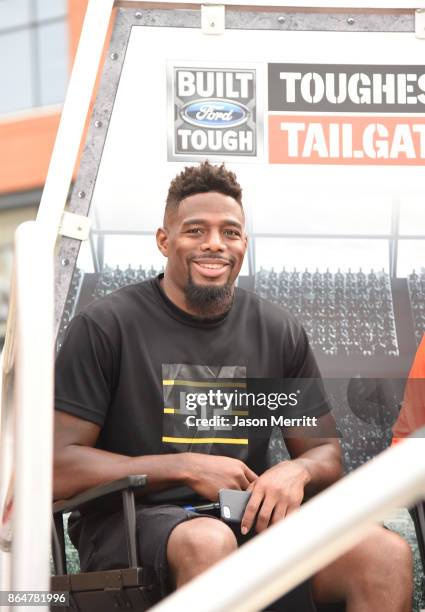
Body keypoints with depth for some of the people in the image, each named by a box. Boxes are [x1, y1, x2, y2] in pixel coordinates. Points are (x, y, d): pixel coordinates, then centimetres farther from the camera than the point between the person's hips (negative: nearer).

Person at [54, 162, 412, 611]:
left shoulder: (278, 333, 13)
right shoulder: (106, 326, 0)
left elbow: (326, 453, 19)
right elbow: (59, 467, -6)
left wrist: (297, 471, -7)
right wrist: (187, 467, -11)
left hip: (252, 521, 4)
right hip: (134, 520, -4)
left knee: (387, 555, -24)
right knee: (209, 542, -41)